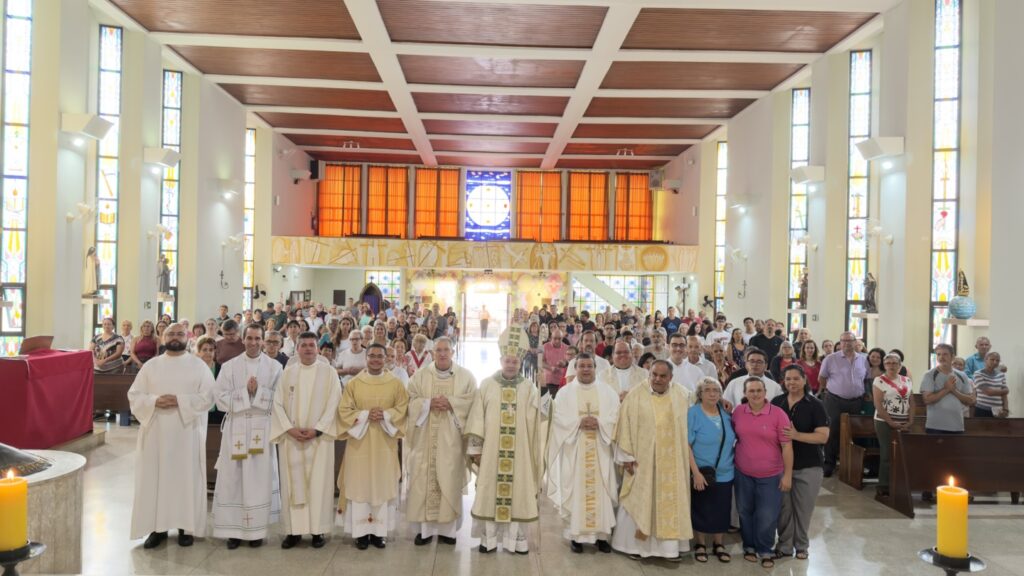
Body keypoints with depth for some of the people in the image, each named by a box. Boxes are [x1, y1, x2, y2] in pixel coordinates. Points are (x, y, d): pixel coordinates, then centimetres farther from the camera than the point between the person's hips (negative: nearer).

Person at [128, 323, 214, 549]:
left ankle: (186, 527, 10)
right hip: (156, 432, 2)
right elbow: (134, 395, 3)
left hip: (187, 433, -2)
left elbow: (207, 397, -6)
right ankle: (157, 527, 11)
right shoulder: (151, 365, 8)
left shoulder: (199, 366, 2)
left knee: (186, 479, 1)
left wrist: (179, 401, -18)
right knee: (154, 478, 3)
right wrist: (155, 401, -16)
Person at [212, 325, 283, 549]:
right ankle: (234, 530, 11)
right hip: (236, 428, 1)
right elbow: (220, 398, -4)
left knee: (260, 478, 2)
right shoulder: (229, 366, 4)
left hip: (262, 428, 0)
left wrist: (258, 391, -15)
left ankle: (256, 530, 12)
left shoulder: (274, 367, 3)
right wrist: (246, 392, -12)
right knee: (233, 479, 2)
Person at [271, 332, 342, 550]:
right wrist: (289, 428, -10)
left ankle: (318, 529, 4)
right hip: (291, 438, 2)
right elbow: (278, 403, 4)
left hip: (319, 436, -2)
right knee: (292, 483, 3)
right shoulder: (287, 372, 8)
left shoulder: (328, 372, 1)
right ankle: (294, 529, 9)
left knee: (319, 482, -1)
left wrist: (317, 429, -14)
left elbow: (333, 403, -5)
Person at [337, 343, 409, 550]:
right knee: (360, 484, -1)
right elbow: (344, 410, -1)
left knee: (383, 484, 2)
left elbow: (403, 409, 1)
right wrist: (365, 415, -15)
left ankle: (379, 531, 11)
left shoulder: (396, 383, 3)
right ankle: (361, 531, 6)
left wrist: (385, 415, -16)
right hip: (360, 442, -1)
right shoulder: (353, 383, 2)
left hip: (385, 443, 1)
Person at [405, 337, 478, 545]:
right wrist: (429, 403, -16)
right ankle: (424, 528, 8)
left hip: (451, 440, 0)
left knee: (449, 481, 1)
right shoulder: (420, 375, 6)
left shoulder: (465, 376, 5)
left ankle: (447, 528, 10)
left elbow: (472, 401, -3)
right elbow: (411, 401, 0)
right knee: (423, 481, 0)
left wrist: (451, 403, -16)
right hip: (426, 439, 1)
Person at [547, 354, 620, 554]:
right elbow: (559, 418, -5)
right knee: (575, 491, -1)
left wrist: (599, 423, -18)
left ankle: (601, 534, 10)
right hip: (574, 451, -1)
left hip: (600, 451, 1)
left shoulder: (607, 392, 8)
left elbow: (615, 416, -1)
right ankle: (576, 535, 7)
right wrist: (579, 422, -18)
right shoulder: (565, 392, 4)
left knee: (601, 490, 1)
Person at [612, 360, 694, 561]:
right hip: (643, 460, -2)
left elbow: (689, 427, 9)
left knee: (672, 502, 8)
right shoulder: (636, 395, -8)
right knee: (639, 502, 6)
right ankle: (634, 544, 18)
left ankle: (671, 546, 18)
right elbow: (626, 426, -7)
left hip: (673, 462, 3)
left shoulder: (682, 395, 1)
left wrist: (688, 457, 7)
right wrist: (627, 456, -10)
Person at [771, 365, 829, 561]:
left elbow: (823, 436, -12)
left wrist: (796, 435, -23)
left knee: (803, 508, 8)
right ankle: (784, 545, 20)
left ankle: (801, 546, 24)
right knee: (784, 507, 6)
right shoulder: (776, 402, 5)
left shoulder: (815, 405, -5)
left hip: (808, 466, -2)